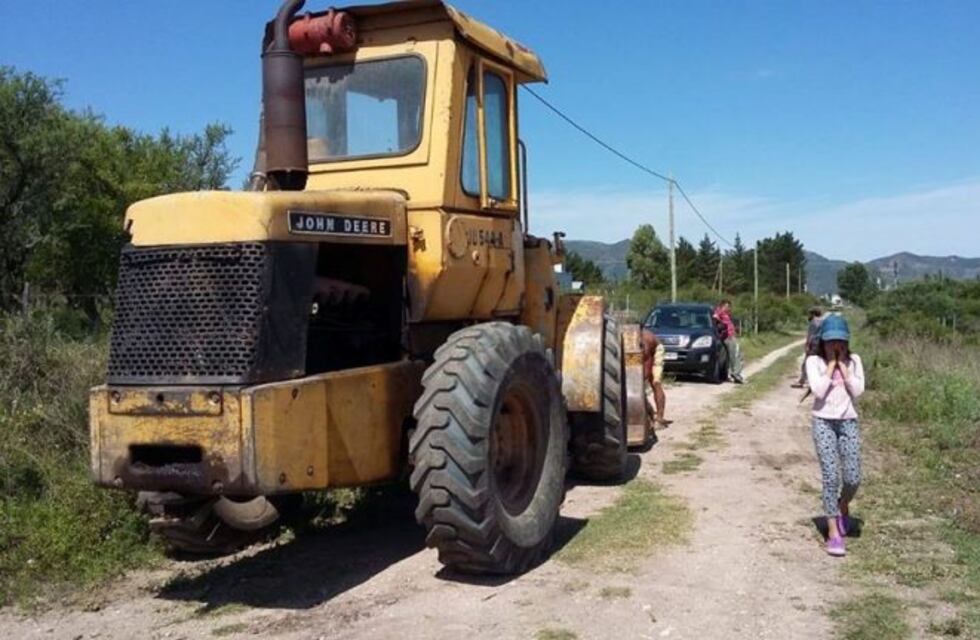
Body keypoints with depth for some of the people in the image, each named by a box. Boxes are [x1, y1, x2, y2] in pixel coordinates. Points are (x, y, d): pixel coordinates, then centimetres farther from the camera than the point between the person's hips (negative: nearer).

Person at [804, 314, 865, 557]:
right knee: (831, 476, -9)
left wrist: (842, 364, -7)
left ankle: (842, 507, 31)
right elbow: (818, 391, -16)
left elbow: (857, 391, -7)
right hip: (823, 422, -2)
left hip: (848, 422, 2)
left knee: (853, 477, -3)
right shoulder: (814, 361, -2)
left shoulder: (854, 360, 6)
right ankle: (833, 532, -1)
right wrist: (831, 363, -10)